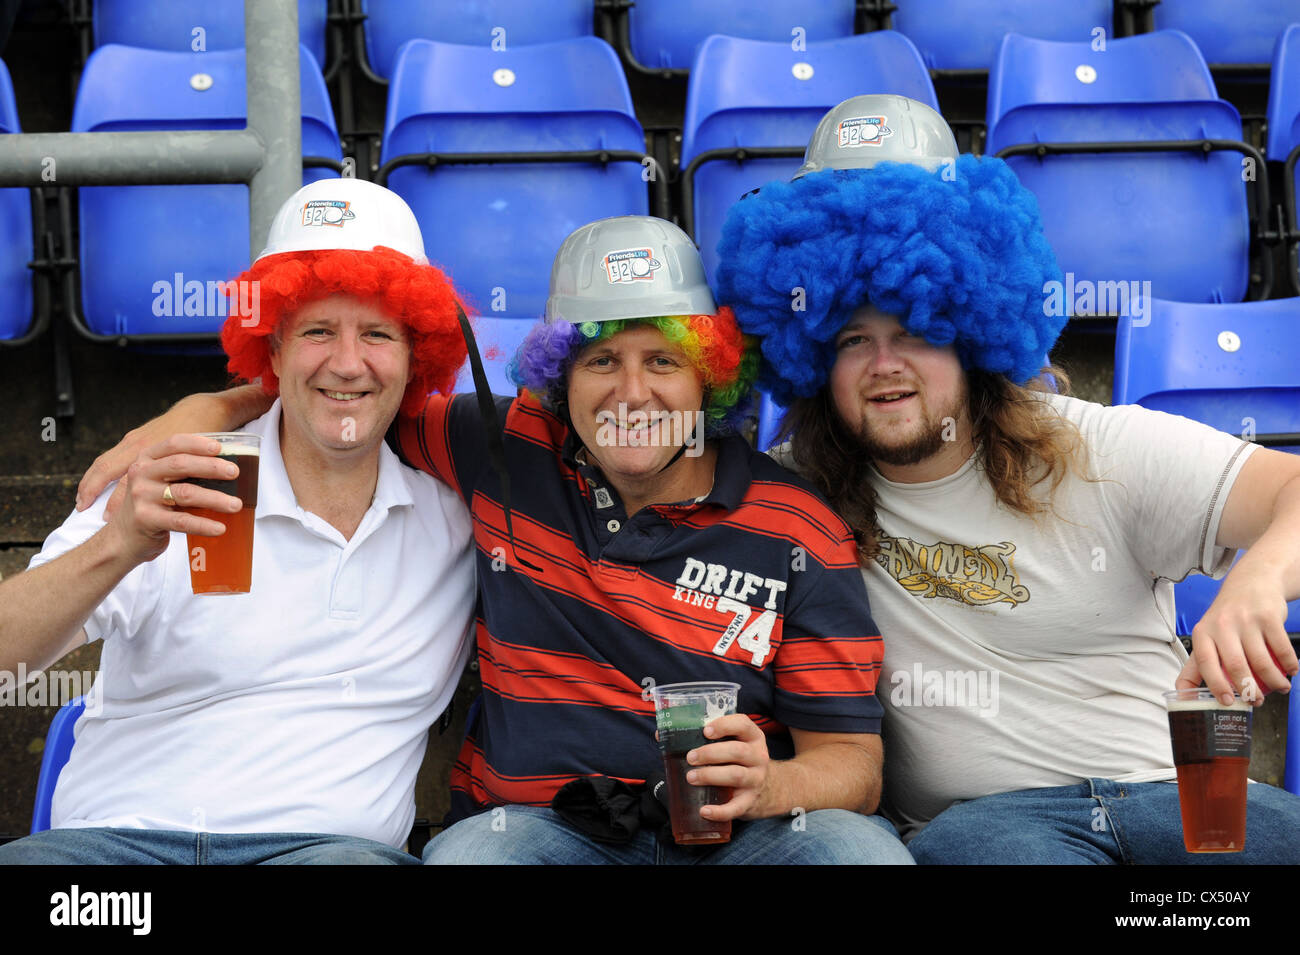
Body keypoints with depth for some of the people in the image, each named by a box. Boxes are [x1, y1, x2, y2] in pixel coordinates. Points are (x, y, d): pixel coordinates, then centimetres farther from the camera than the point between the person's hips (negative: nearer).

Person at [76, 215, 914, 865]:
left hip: (727, 832, 1)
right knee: (473, 849, -35)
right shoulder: (507, 452, 7)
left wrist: (769, 787, -23)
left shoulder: (801, 535, 0)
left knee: (859, 846, -30)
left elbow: (854, 758, 0)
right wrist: (203, 414, 8)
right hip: (531, 822, 0)